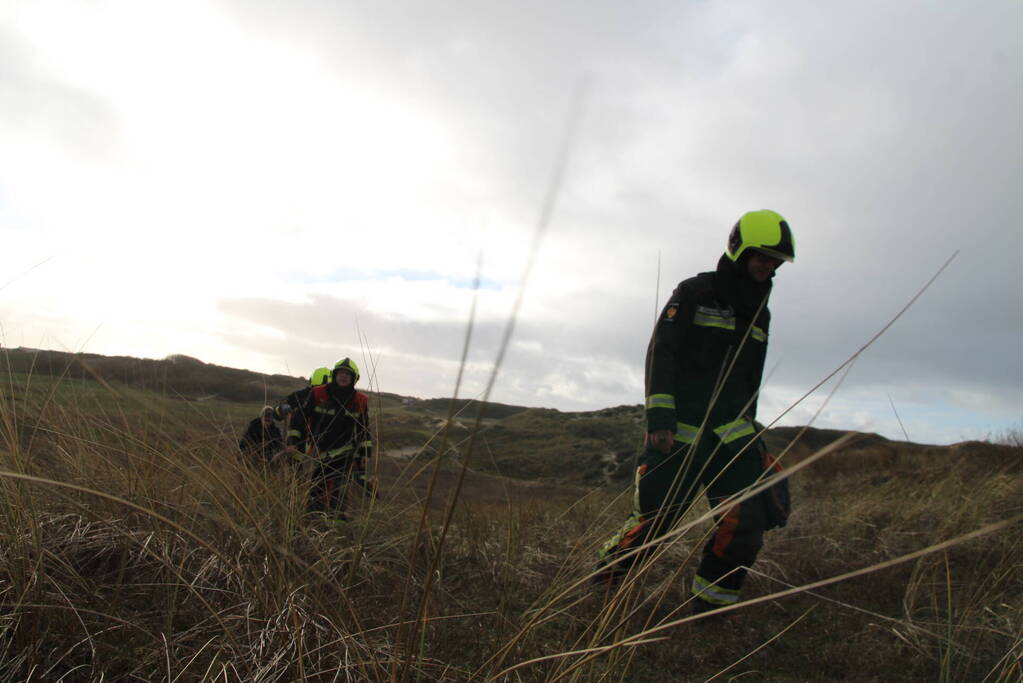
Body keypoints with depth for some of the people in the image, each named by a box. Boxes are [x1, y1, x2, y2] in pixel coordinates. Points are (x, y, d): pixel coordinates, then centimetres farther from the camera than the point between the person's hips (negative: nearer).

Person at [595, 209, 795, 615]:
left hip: (730, 431, 5)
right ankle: (604, 579, 24)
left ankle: (710, 605, 7)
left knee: (749, 517, -10)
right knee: (655, 517, -1)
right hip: (678, 432, -5)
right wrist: (659, 418, -17)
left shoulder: (759, 313, 17)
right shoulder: (694, 293, -1)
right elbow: (660, 353, -9)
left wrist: (746, 427, 22)